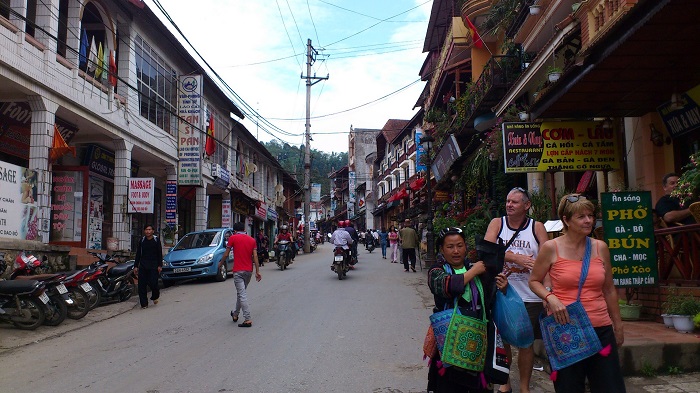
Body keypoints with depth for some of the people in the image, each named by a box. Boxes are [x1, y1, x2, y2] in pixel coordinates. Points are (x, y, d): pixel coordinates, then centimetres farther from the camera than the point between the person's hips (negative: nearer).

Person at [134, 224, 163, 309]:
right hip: (143, 266, 3)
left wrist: (160, 265, -6)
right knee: (142, 285, -2)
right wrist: (135, 266, 9)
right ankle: (144, 303, 6)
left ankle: (155, 296, 22)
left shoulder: (156, 240, 2)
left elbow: (160, 254, 1)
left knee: (153, 283, -9)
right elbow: (138, 254, 14)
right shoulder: (142, 240, 10)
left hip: (153, 266, -3)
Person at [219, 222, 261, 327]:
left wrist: (220, 263, 16)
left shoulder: (233, 238, -3)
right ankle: (235, 314, 35)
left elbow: (226, 254, -1)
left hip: (238, 271, -5)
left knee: (242, 294, -7)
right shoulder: (252, 240, 8)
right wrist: (257, 271, 2)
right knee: (241, 292, 21)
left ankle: (248, 319, -13)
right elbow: (255, 256, 2)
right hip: (249, 271, 5)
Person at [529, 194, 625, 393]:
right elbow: (534, 281, 5)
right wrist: (550, 298, -13)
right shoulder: (551, 248, -4)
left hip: (601, 329, 3)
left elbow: (609, 290, 15)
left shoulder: (600, 247, 6)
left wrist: (618, 324, 19)